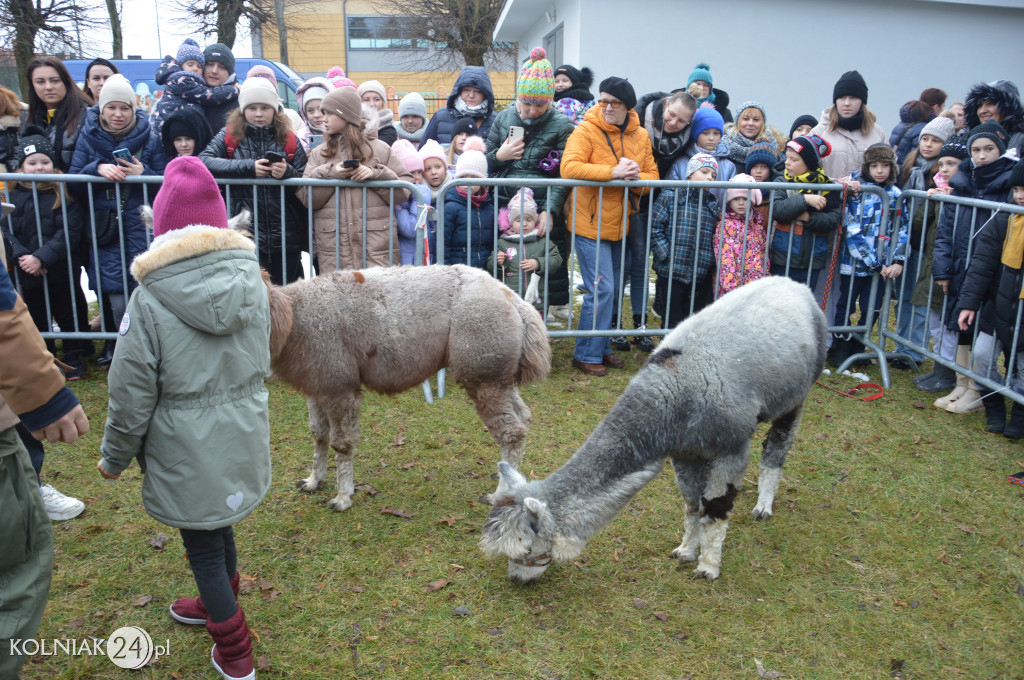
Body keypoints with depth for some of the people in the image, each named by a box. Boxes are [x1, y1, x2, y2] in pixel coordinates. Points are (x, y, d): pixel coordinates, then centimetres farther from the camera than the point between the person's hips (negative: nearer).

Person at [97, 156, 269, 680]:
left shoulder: (150, 301, -19)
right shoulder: (252, 281, -5)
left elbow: (132, 393, -12)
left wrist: (115, 456, 2)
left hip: (187, 449, -5)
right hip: (243, 435, 5)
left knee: (203, 546, 11)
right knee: (218, 528, 27)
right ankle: (219, 603, 49)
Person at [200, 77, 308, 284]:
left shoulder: (289, 140, 7)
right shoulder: (230, 136, 7)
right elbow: (203, 161, -7)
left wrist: (288, 173, -16)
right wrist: (247, 167, -15)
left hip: (286, 236, 1)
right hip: (246, 234, -1)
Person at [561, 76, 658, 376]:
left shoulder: (640, 136, 7)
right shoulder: (586, 130, -10)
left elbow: (653, 175, 9)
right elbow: (569, 168, -24)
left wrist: (637, 177, -14)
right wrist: (613, 172, -26)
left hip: (619, 225, 6)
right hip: (590, 225, -6)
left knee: (611, 290, 14)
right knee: (601, 290, -9)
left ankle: (602, 348, 28)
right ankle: (586, 354, 4)